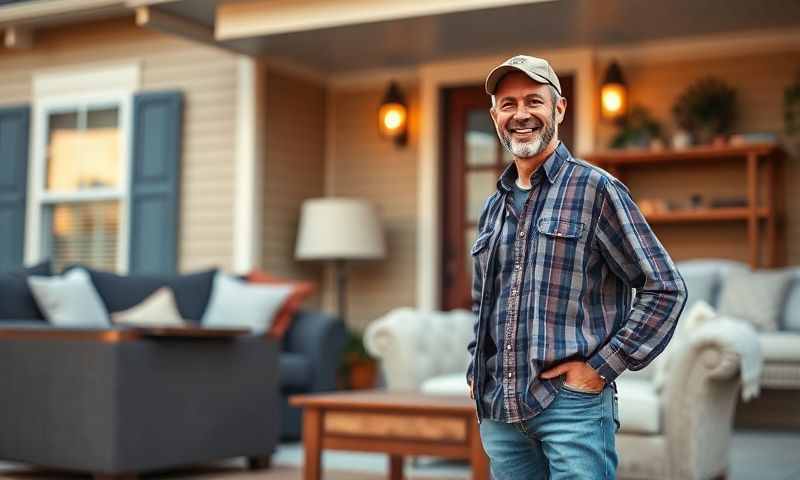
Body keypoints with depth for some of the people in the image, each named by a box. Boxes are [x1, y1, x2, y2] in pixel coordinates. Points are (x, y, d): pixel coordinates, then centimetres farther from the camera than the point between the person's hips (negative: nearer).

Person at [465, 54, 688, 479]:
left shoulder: (595, 189, -5)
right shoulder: (493, 208, 14)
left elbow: (665, 288, -7)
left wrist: (602, 367, -10)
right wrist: (476, 371, 12)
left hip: (572, 405, -6)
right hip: (499, 412, 6)